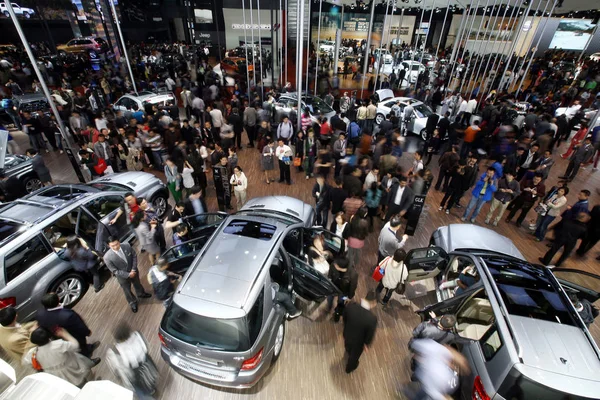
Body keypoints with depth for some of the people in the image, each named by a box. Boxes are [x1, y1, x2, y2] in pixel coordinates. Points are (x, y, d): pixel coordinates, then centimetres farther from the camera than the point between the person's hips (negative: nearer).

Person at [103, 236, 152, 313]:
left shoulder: (127, 246, -24)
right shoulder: (107, 257, -31)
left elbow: (134, 256, -9)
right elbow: (115, 271, -21)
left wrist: (134, 269, -16)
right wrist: (128, 275, -21)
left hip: (133, 271, 3)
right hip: (122, 277, -3)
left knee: (137, 283, 30)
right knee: (127, 291, 23)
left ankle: (141, 294, 62)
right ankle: (133, 302, 51)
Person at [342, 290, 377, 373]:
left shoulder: (350, 306, -31)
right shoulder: (372, 319, -40)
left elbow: (344, 318, -9)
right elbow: (370, 335, -22)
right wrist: (366, 343, 1)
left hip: (347, 335, 3)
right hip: (358, 342, -3)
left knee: (348, 348, 40)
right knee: (354, 355, 33)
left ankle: (348, 353, 74)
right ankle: (349, 368, 62)